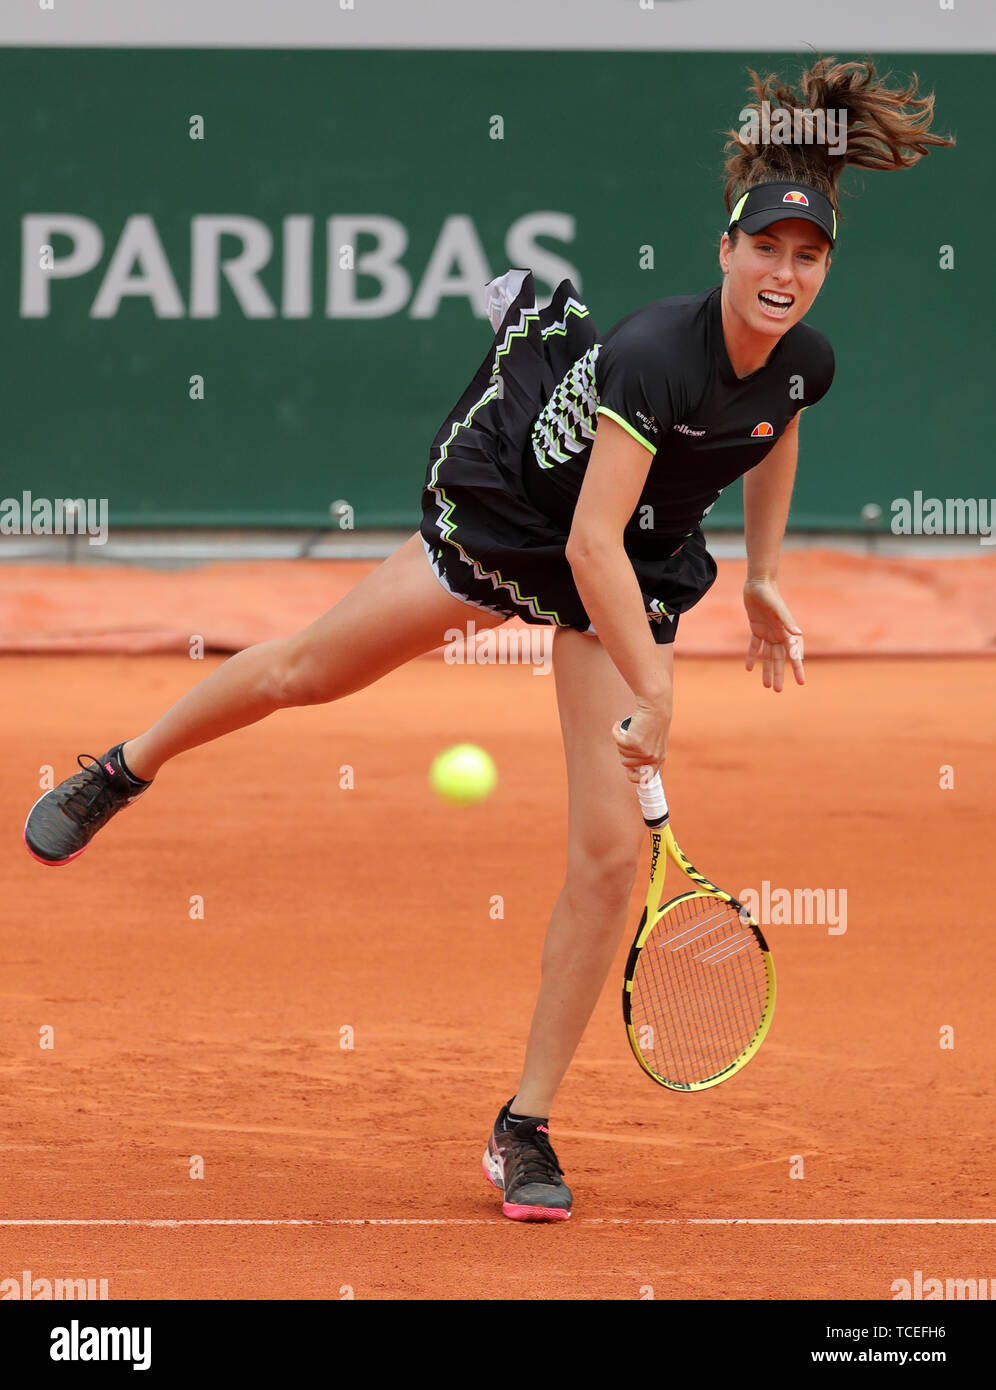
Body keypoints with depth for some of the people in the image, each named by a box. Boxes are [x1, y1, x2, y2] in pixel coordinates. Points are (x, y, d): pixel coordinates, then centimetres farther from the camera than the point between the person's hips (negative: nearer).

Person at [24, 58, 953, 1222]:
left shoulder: (804, 361, -15)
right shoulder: (656, 354, -34)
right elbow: (592, 536, -36)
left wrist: (764, 576, 13)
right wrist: (650, 692, -39)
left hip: (638, 578, 4)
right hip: (504, 522, -4)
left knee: (610, 851, -7)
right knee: (308, 670, 11)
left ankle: (526, 1129, 3)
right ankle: (124, 772, 43)